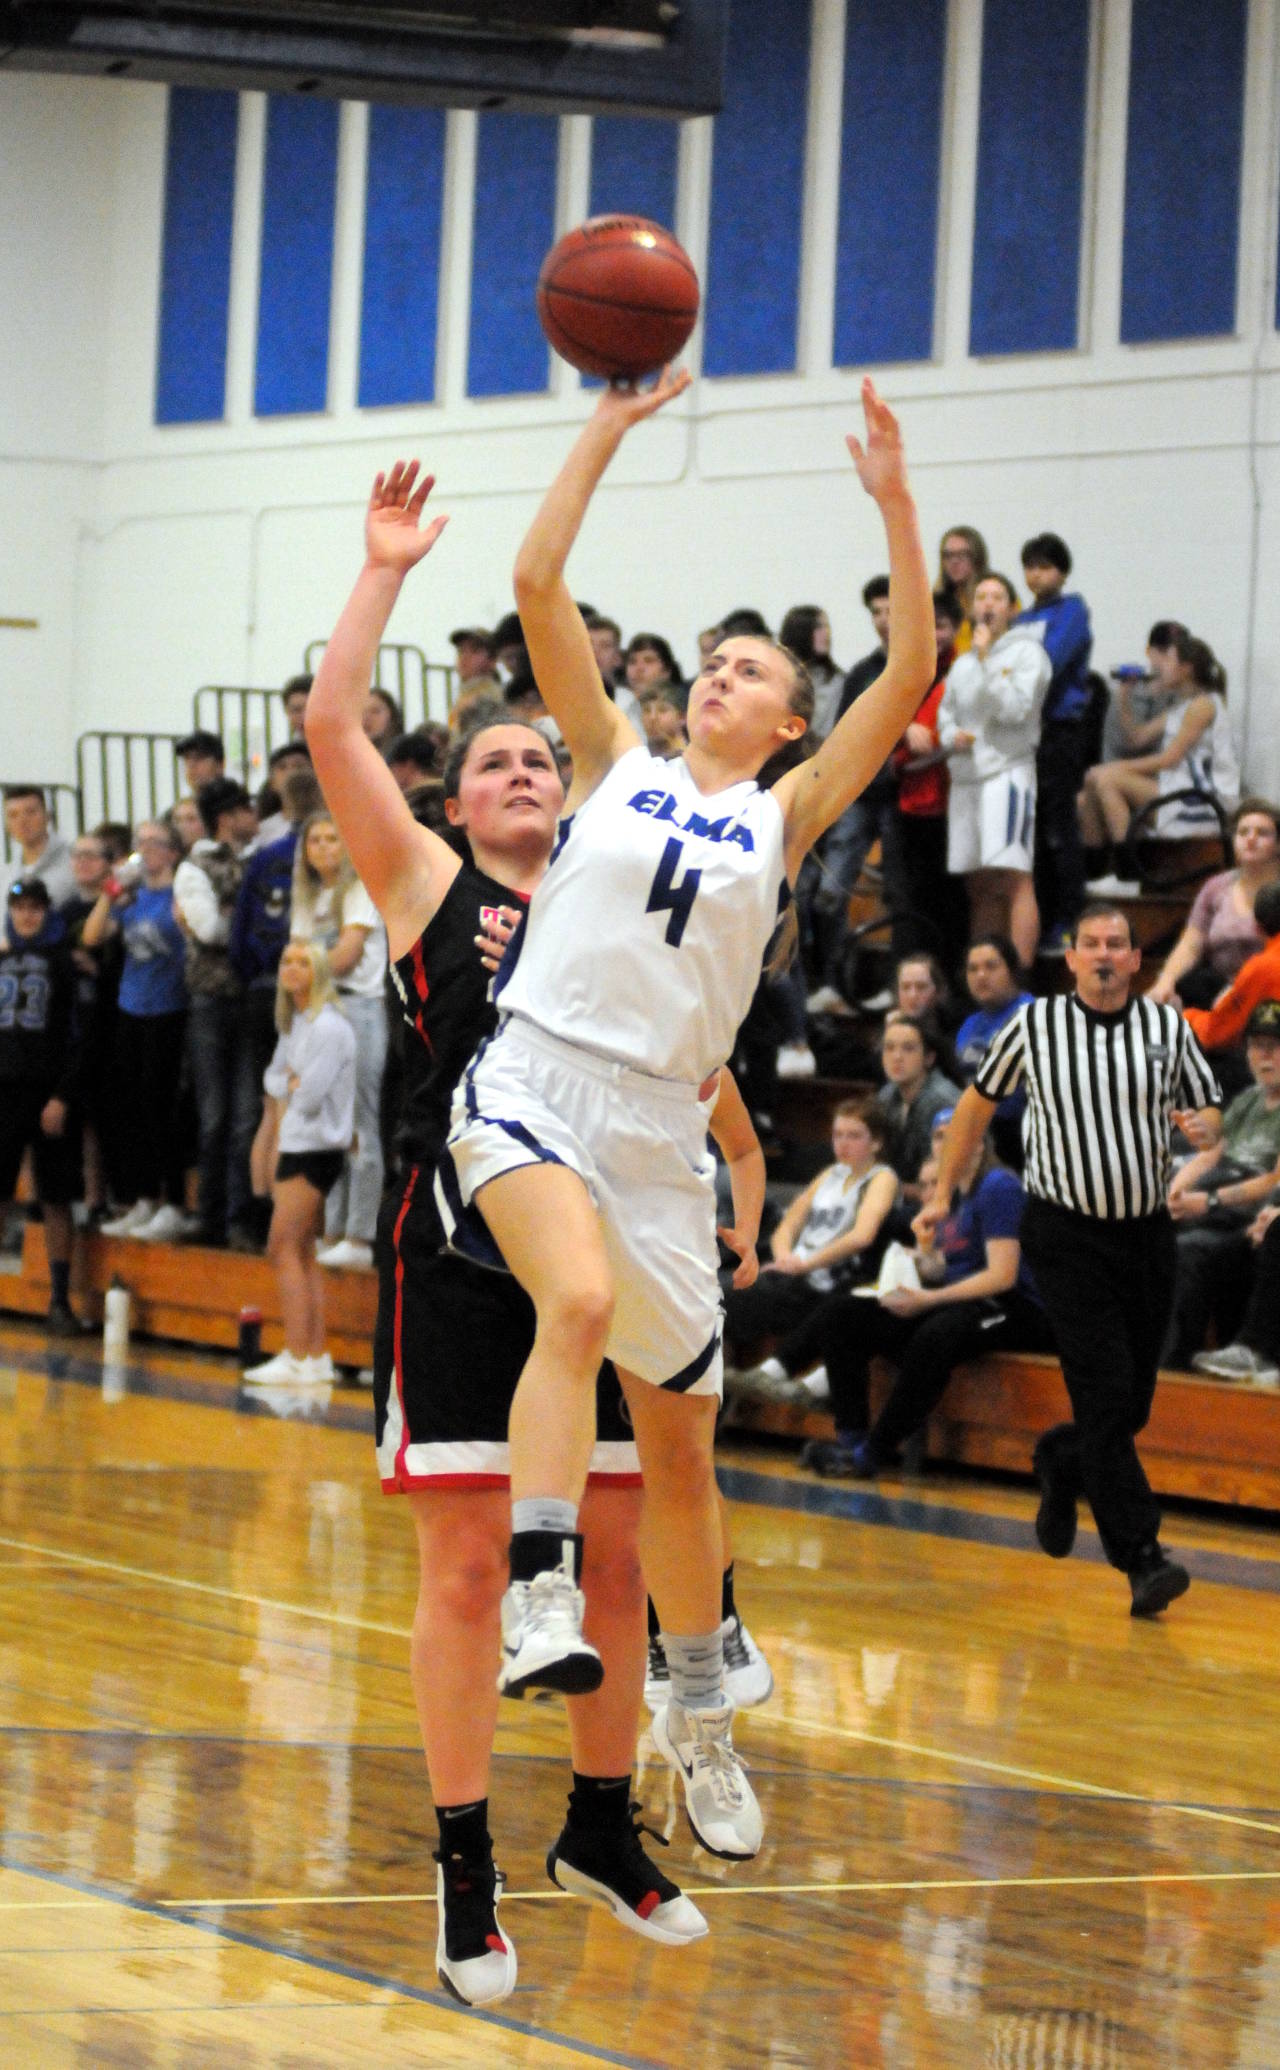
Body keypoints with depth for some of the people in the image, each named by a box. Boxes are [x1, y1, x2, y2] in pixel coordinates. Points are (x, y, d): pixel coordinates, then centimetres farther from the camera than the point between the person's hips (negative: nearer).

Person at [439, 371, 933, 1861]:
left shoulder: (786, 818, 12)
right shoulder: (616, 770, 11)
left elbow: (910, 679, 1)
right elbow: (538, 583, 3)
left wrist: (895, 507, -6)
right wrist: (610, 427, 1)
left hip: (656, 1128, 2)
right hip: (529, 1083, -2)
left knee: (679, 1440, 9)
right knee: (582, 1301, -34)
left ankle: (700, 1712, 26)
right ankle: (538, 1597, -39)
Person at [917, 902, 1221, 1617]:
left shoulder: (1167, 1027, 3)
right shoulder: (1034, 1025, -2)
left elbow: (1211, 1108, 11)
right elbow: (979, 1103, 12)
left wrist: (1206, 1127, -13)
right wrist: (944, 1194, 13)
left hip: (1147, 1232, 3)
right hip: (1067, 1234, -3)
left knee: (1133, 1404, 6)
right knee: (1106, 1390, -15)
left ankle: (1060, 1462, 40)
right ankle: (1143, 1558, -16)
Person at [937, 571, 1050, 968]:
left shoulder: (1026, 652, 0)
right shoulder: (962, 664, 19)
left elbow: (1015, 708, -12)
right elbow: (945, 713, 22)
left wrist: (986, 659, -10)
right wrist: (952, 736, 0)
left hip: (1008, 772, -7)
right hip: (966, 776, 7)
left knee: (1014, 876, -15)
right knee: (980, 885, 9)